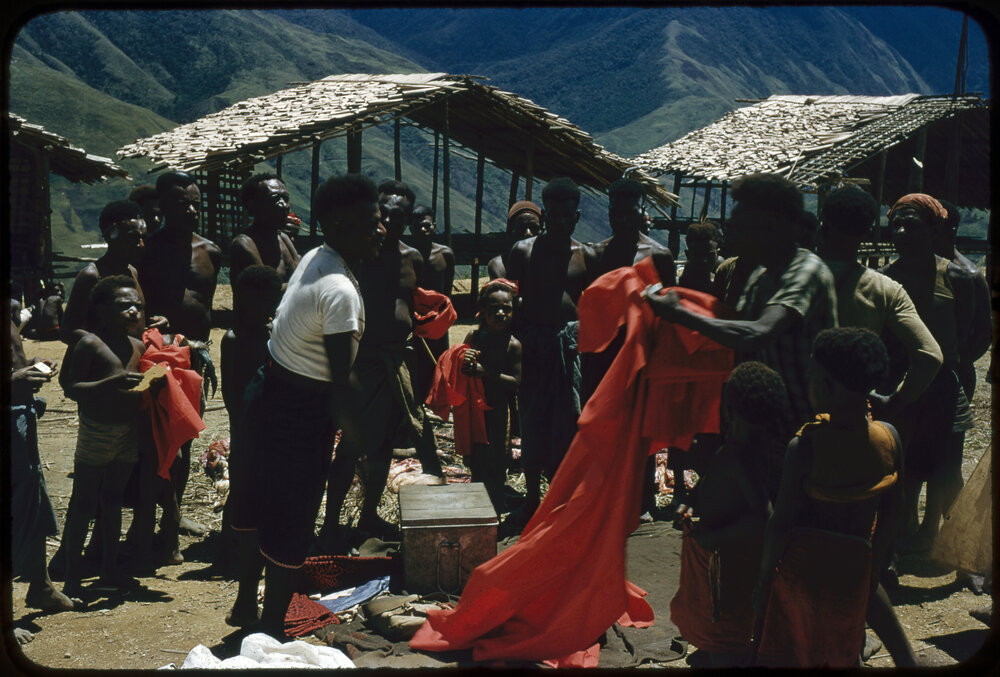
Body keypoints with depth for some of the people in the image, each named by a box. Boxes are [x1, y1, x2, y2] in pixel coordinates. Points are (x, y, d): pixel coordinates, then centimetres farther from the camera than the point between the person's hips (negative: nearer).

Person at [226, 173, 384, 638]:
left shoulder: (313, 258, 3)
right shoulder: (340, 291, -25)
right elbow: (341, 381, -24)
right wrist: (353, 430, -14)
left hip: (267, 392, 10)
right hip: (302, 412, -10)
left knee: (255, 504, 23)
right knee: (291, 523, 5)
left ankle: (245, 604, 42)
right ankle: (271, 628, 18)